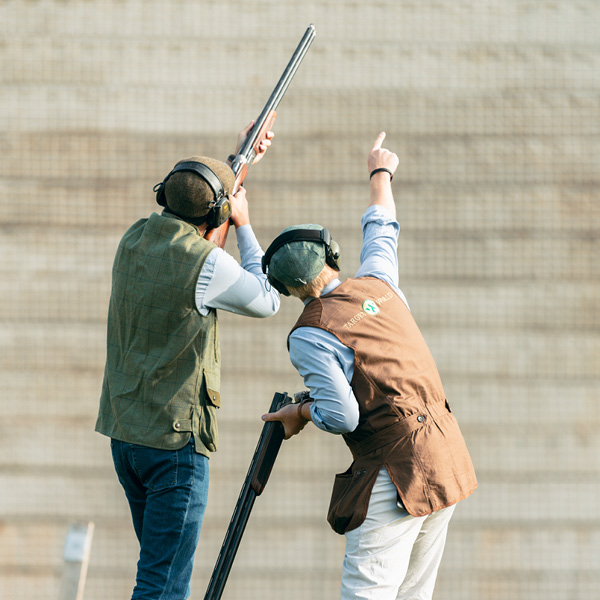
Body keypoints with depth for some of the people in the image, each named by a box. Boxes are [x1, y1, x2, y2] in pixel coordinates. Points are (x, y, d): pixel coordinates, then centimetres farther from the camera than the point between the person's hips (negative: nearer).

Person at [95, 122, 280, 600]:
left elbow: (183, 220, 28)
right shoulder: (205, 263, -18)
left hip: (124, 430, 8)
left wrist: (238, 160, 34)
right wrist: (244, 227, 8)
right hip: (175, 435, -8)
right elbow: (268, 302, 0)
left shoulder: (135, 239, 5)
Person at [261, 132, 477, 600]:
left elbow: (341, 416, -15)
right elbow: (382, 229, 31)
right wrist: (381, 173, 49)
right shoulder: (377, 285, 10)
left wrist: (300, 412, 5)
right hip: (449, 462, 7)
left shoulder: (310, 335, -9)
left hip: (397, 476, -7)